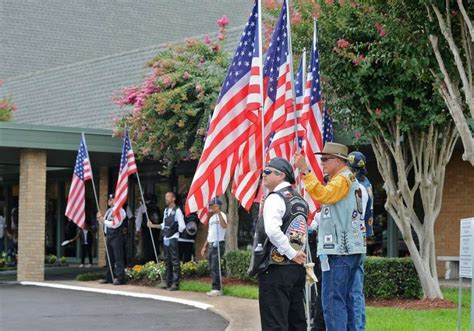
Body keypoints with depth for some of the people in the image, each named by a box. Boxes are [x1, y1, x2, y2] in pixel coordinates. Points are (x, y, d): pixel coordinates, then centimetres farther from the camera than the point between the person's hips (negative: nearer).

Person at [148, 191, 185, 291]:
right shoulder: (166, 210, 15)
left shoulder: (177, 211, -8)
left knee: (175, 261, -8)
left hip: (173, 239, -8)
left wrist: (175, 233, -4)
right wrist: (153, 225, 17)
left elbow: (182, 226, -11)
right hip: (166, 238, 8)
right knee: (167, 261, 10)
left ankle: (175, 283, -8)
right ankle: (168, 282, 16)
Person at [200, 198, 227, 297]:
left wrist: (218, 213, -32)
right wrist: (205, 246, 21)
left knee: (215, 268, -12)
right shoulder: (212, 217, 20)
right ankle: (215, 289, 13)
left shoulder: (221, 215, -7)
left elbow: (224, 226, -30)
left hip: (218, 244, -9)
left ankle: (217, 289, -11)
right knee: (212, 269, 9)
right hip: (211, 245, 9)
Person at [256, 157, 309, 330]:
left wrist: (292, 254, -17)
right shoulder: (300, 200, 14)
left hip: (276, 267, -8)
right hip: (298, 266, 8)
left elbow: (272, 230, -24)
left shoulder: (275, 198, -11)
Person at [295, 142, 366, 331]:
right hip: (349, 250, 10)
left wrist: (305, 171, -27)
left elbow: (322, 194, -26)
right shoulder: (348, 178, 23)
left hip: (338, 251, -10)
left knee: (333, 301, -12)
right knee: (344, 299, 14)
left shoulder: (343, 178, -9)